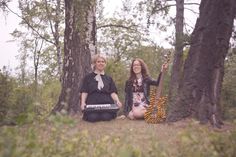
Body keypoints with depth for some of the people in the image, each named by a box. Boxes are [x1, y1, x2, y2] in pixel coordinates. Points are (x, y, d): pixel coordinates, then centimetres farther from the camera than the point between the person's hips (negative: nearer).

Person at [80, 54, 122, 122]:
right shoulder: (88, 77, 16)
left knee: (106, 117, -29)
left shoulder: (109, 78, 22)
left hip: (106, 104, 1)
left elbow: (112, 92, 12)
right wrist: (83, 102, -11)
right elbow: (84, 92, 8)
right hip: (92, 104, -1)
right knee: (92, 117, -30)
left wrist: (117, 101, -8)